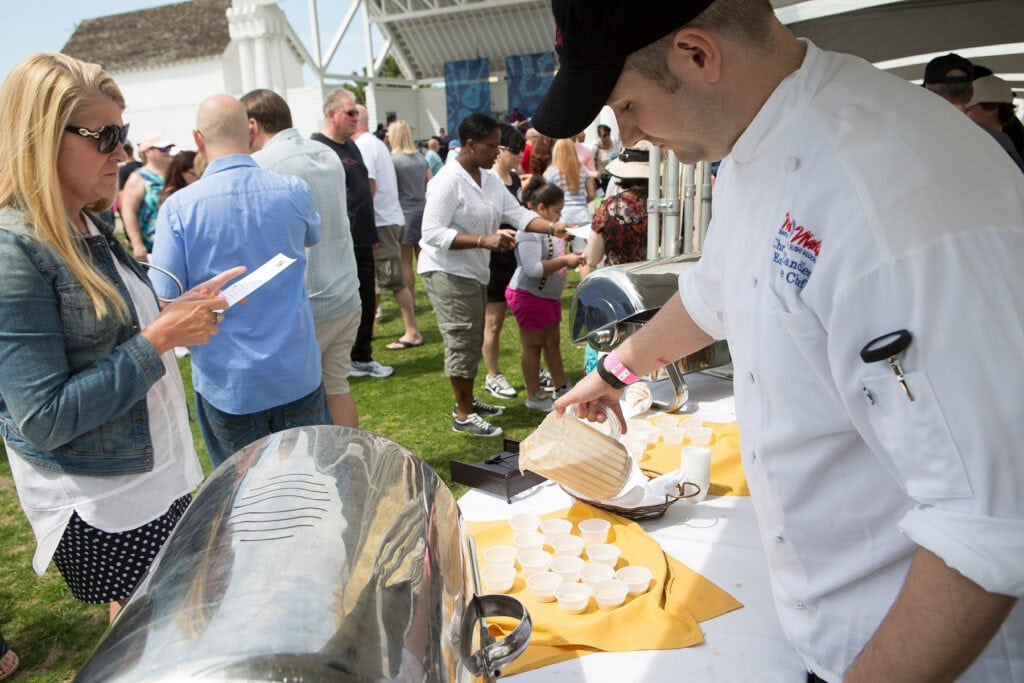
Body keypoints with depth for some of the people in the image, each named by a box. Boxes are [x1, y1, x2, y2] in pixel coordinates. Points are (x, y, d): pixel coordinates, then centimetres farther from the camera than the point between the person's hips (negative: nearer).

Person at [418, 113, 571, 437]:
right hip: (447, 272, -9)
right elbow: (432, 233, -24)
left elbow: (518, 214, 5)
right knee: (463, 341, -4)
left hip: (475, 271, 9)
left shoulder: (490, 180, 9)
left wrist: (552, 227, -11)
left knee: (473, 341, 17)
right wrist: (485, 240, -30)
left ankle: (467, 400, 33)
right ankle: (463, 415, 8)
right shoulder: (448, 180, -18)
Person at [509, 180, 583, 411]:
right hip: (530, 296, -10)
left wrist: (571, 256, 5)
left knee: (553, 342, 18)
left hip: (549, 295, 10)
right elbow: (533, 269, -30)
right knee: (533, 346, 2)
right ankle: (534, 396, 14)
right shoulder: (529, 231, -22)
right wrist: (565, 261, -25)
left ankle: (562, 386, 31)